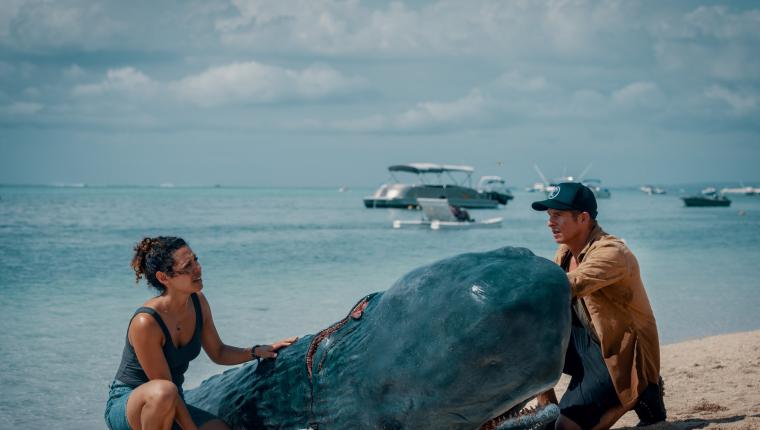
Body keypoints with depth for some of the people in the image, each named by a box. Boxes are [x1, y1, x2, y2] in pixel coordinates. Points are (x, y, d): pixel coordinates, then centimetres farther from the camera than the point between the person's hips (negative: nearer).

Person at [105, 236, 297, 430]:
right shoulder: (145, 322, -26)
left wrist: (259, 351, -5)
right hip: (125, 406, -7)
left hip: (173, 407, 8)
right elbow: (164, 389, -23)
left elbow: (218, 353, 11)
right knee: (163, 393, -41)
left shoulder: (198, 302, -3)